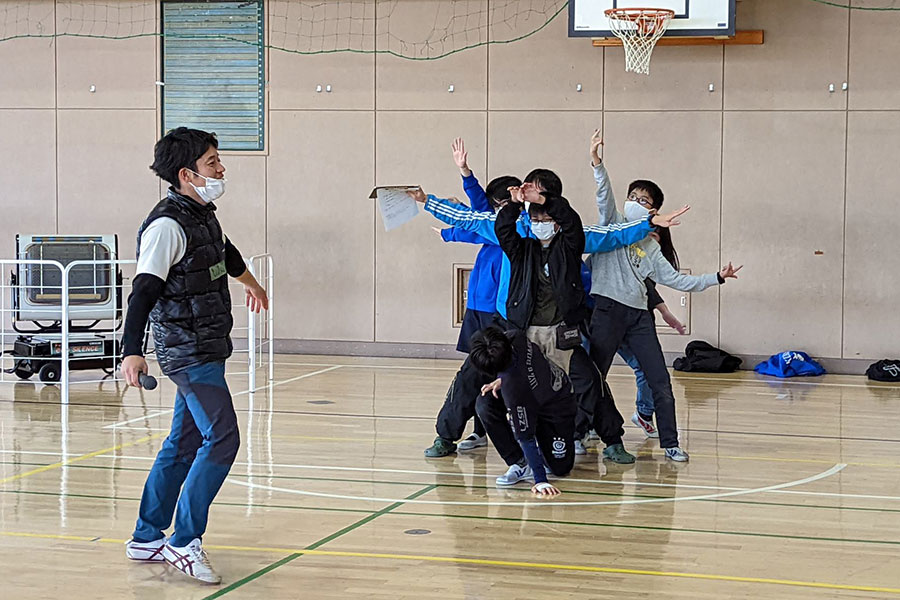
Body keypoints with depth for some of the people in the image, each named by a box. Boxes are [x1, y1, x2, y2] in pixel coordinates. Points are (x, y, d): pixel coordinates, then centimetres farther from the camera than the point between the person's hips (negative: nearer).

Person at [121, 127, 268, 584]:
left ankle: (146, 538, 22)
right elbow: (144, 290, -25)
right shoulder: (167, 225, -17)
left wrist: (251, 284, 53)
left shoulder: (202, 216, 12)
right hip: (188, 352, -10)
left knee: (184, 443, 13)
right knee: (221, 439, -14)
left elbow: (226, 254, 34)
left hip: (206, 349, 10)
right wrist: (132, 352, -36)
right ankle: (184, 543, -8)